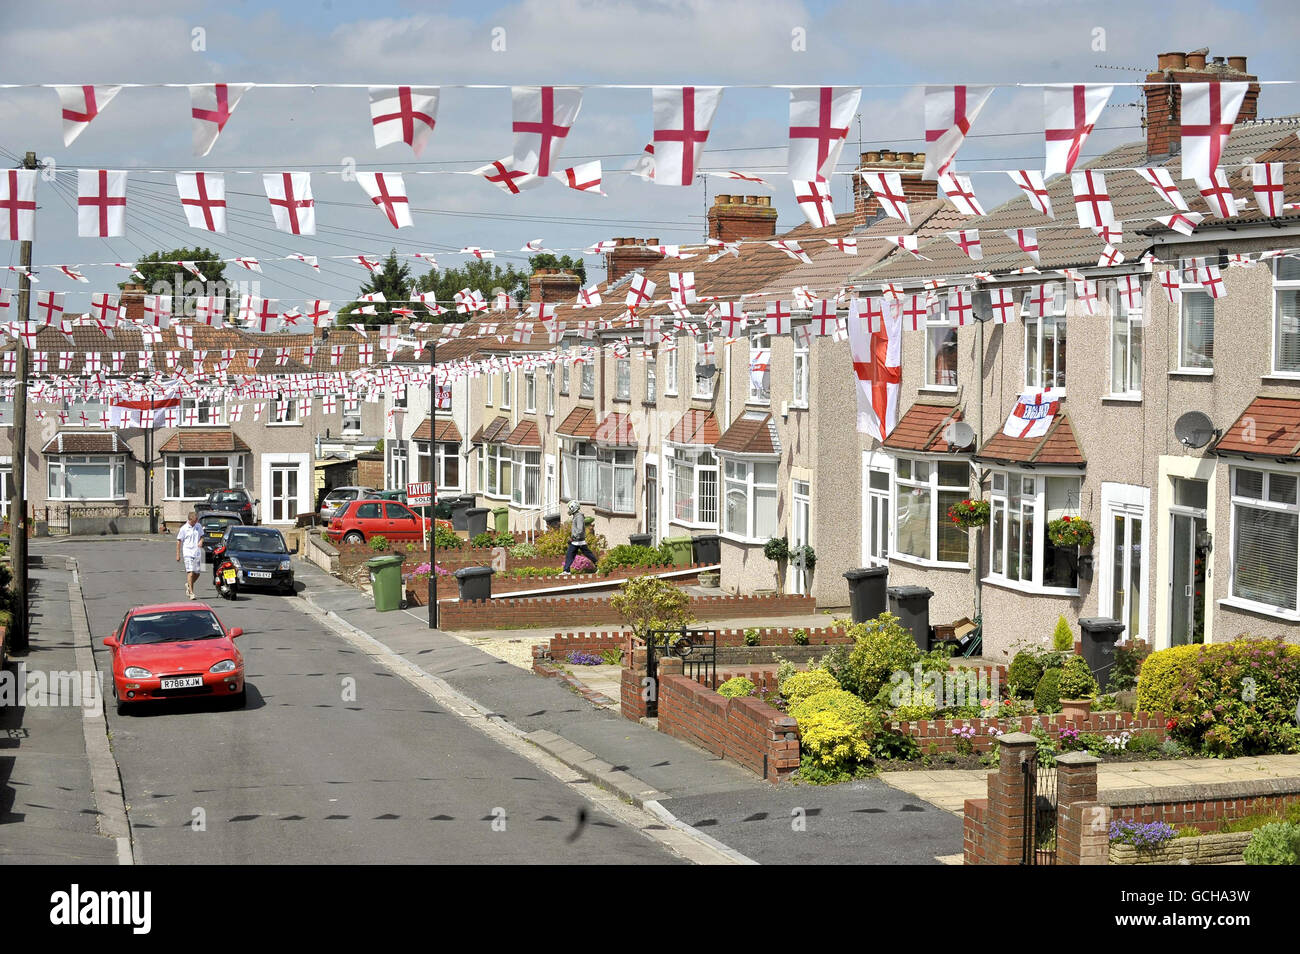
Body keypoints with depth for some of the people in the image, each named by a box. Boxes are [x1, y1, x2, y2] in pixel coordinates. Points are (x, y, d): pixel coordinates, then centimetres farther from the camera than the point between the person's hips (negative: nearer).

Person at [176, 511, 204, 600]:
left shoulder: (198, 526, 8)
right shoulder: (184, 528, -4)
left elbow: (202, 536, 20)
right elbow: (179, 541, 0)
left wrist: (201, 541, -5)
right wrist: (178, 555, -1)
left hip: (197, 553, 5)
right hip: (188, 553, -5)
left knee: (197, 573, 9)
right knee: (190, 572, -14)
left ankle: (188, 585, 37)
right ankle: (191, 593, -16)